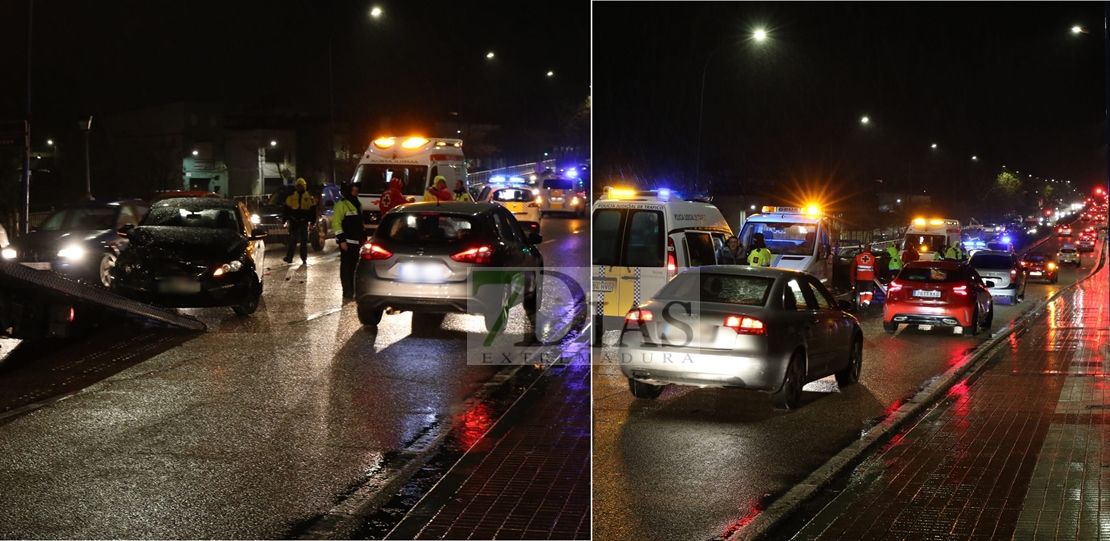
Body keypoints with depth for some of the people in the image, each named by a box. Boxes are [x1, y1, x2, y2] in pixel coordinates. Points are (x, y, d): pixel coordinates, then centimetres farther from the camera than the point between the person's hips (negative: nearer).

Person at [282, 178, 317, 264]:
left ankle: (304, 258, 11)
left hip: (304, 221, 0)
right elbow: (286, 209, 7)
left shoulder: (309, 197, 4)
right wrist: (284, 220, 3)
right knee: (292, 240, 0)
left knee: (304, 241, 6)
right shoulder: (291, 196, 5)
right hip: (294, 221, 0)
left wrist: (312, 221, 0)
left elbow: (313, 210, 4)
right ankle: (289, 257, 4)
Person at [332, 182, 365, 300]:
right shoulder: (341, 205, -8)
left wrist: (364, 238, 19)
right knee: (346, 267, -6)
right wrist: (342, 240, -18)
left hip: (357, 241, 8)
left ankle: (352, 291, 16)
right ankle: (347, 292, -5)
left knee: (354, 266, 10)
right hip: (347, 241, -8)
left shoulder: (358, 205, 18)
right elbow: (336, 223, -14)